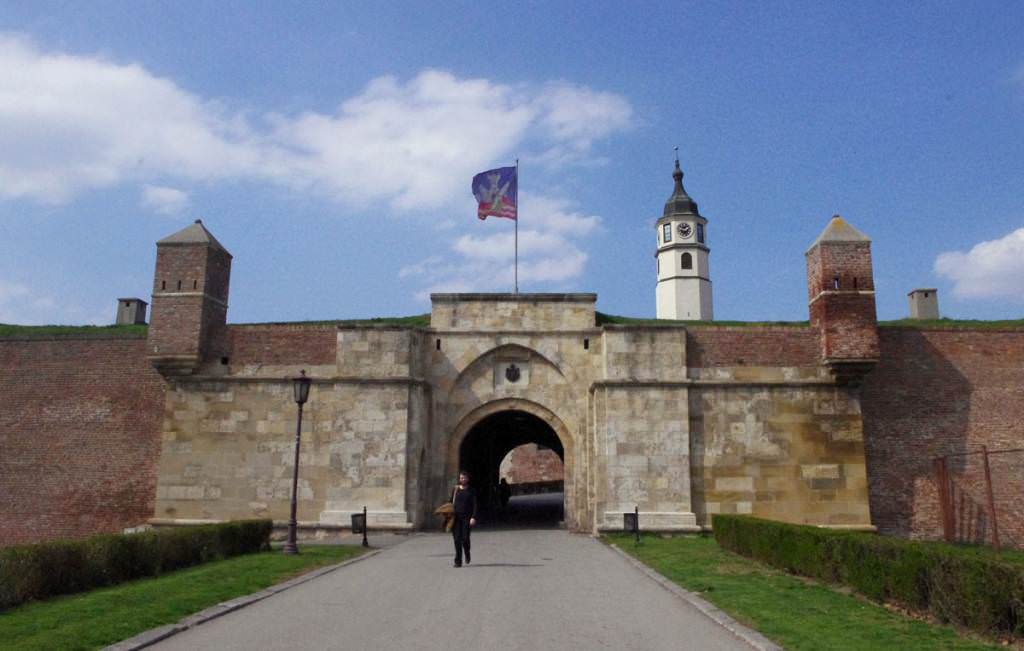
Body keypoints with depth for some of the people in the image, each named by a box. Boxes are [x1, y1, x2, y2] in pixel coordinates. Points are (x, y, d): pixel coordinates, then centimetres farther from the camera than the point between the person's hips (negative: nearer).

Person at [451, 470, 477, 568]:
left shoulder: (471, 491, 6)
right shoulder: (455, 490, 11)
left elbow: (475, 505, 0)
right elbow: (451, 503, 14)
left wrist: (473, 517, -11)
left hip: (467, 517, -2)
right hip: (456, 517, 2)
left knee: (465, 538, -7)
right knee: (457, 539, -3)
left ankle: (467, 554, 24)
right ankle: (458, 561, 3)